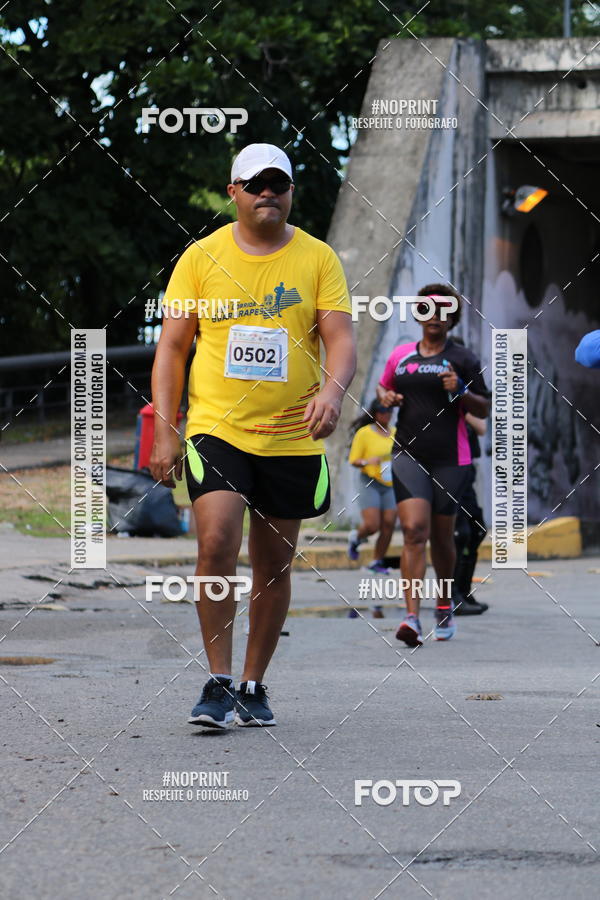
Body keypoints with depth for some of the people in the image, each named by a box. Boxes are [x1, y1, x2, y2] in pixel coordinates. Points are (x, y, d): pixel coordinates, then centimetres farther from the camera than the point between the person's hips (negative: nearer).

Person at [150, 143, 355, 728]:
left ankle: (253, 687, 22)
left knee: (274, 564, 7)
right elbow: (172, 347, 5)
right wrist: (164, 432, -4)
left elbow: (341, 338, -3)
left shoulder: (318, 259, 3)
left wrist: (332, 390, -25)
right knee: (217, 545, -19)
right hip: (217, 429, -1)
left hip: (293, 437, 1)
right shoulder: (201, 258, 3)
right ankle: (217, 684, -11)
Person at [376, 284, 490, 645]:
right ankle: (413, 618, -23)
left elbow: (484, 410, 4)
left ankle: (445, 606, 32)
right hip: (408, 455, 1)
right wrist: (385, 396, 4)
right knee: (414, 531, -15)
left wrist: (460, 391, -15)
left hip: (450, 458, -1)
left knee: (442, 536, 8)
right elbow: (384, 385, 27)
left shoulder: (463, 358, 3)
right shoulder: (401, 355, 11)